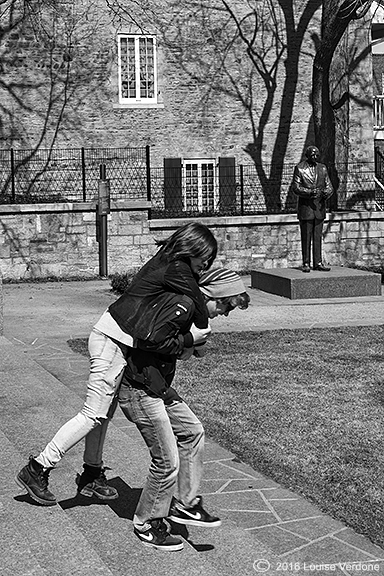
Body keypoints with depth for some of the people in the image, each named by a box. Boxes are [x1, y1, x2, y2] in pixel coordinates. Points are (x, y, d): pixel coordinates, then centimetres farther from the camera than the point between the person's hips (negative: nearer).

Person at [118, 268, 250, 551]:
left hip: (158, 387, 11)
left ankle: (186, 504, 24)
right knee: (167, 461, -4)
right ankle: (146, 523, 15)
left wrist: (189, 347, 2)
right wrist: (187, 342, -15)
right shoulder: (183, 305, -20)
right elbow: (153, 340, -28)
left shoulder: (189, 307, 12)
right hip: (139, 389, -11)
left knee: (192, 431, 17)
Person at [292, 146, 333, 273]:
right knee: (306, 237, -1)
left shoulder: (322, 168, 11)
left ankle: (318, 263, 7)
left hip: (319, 206, 4)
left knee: (318, 236, 5)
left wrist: (326, 192, -13)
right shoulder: (299, 168, -2)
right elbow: (296, 188, -7)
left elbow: (329, 186, 10)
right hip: (305, 206, -4)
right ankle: (306, 264, 4)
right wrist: (310, 192, -22)